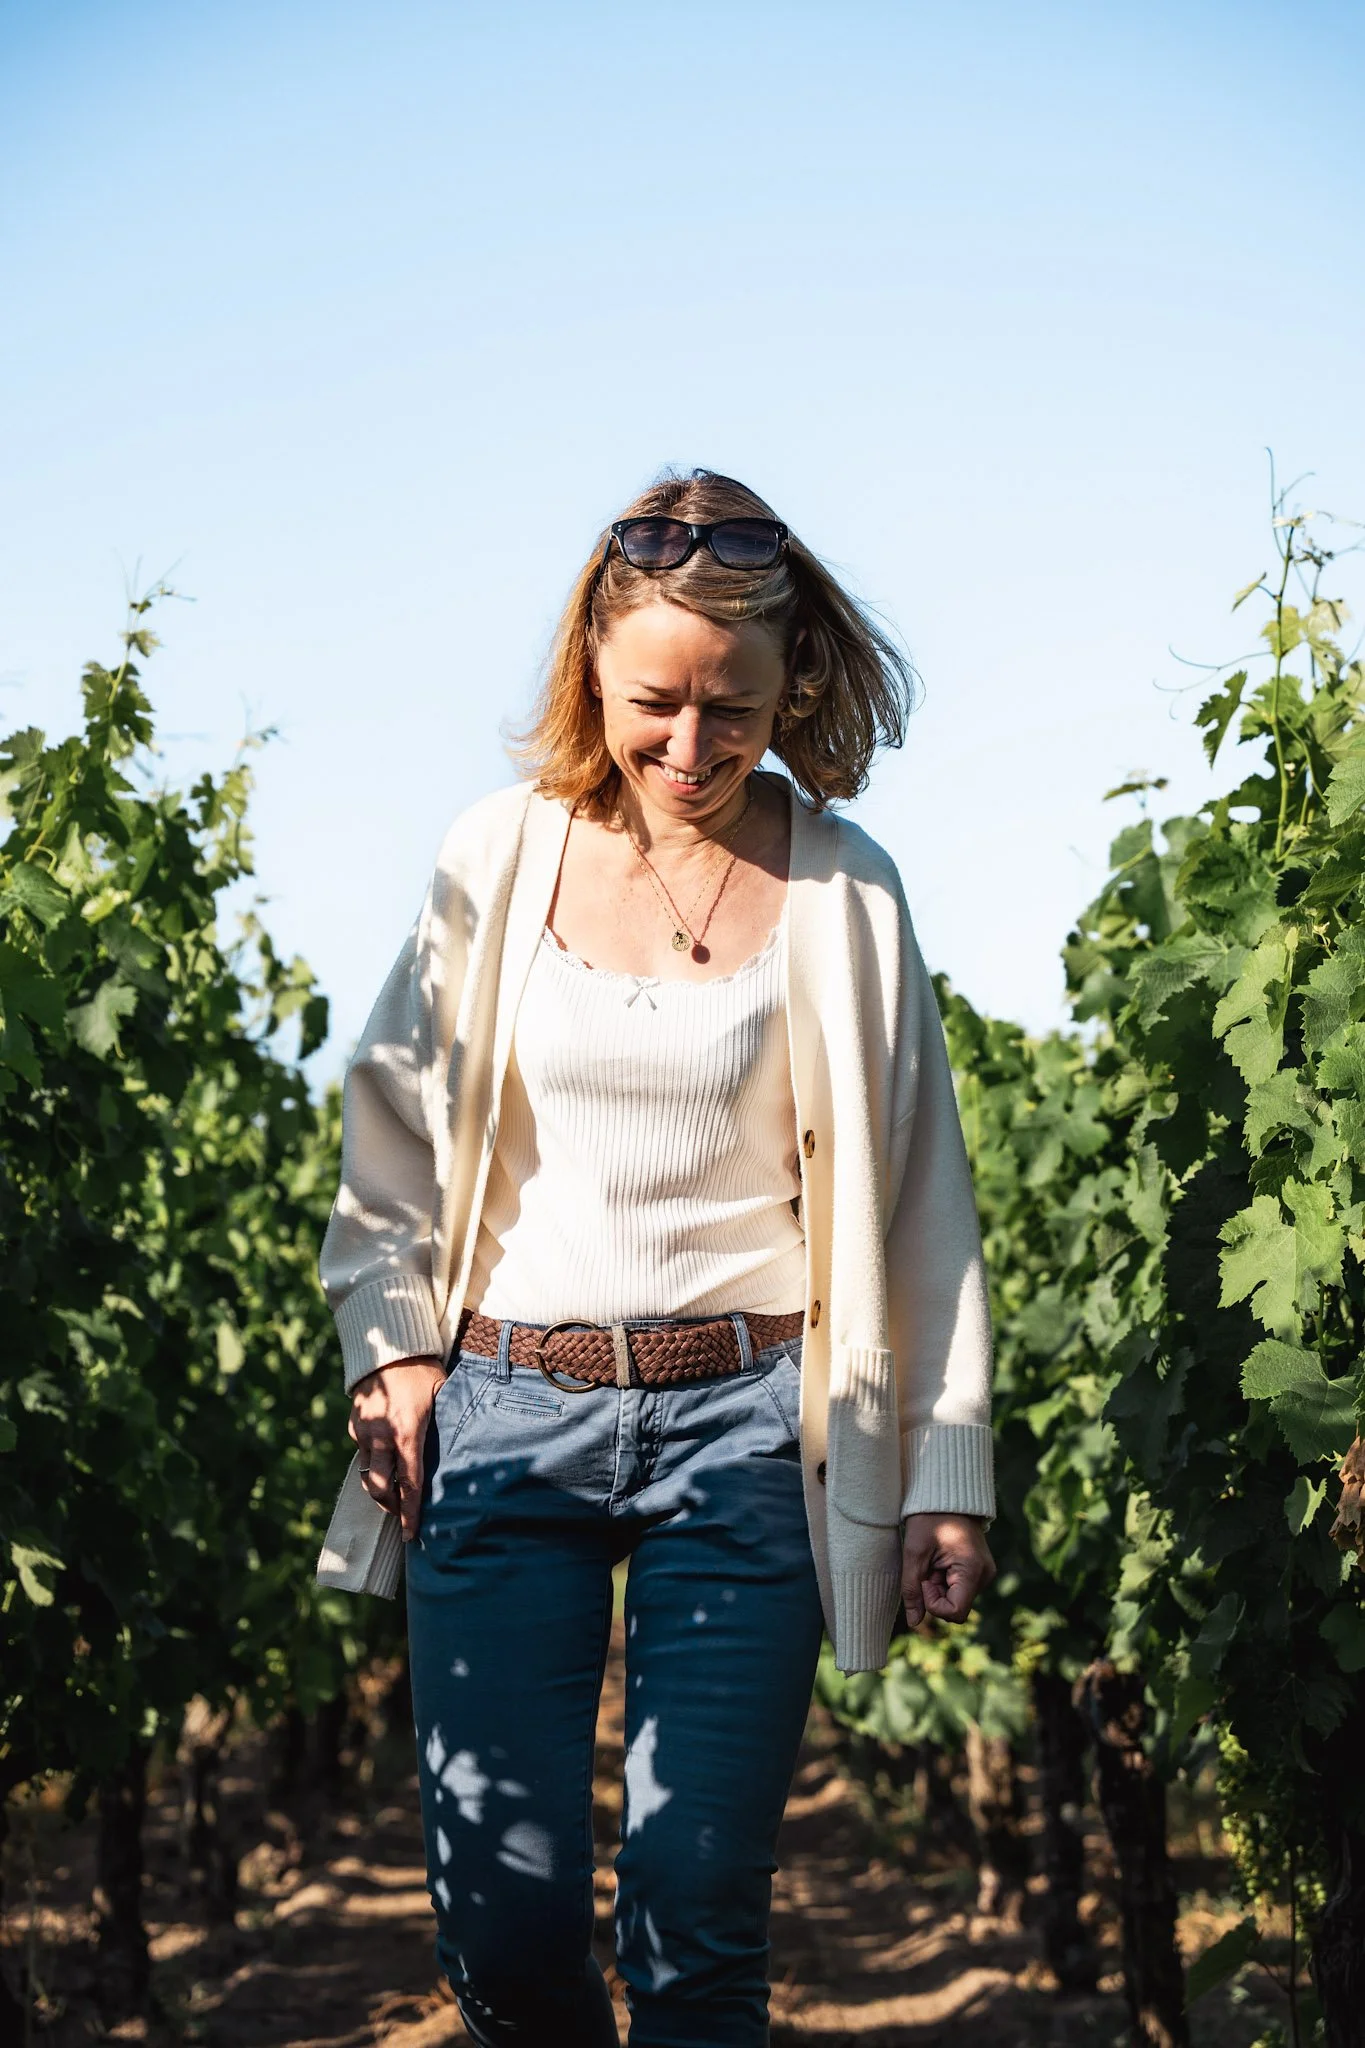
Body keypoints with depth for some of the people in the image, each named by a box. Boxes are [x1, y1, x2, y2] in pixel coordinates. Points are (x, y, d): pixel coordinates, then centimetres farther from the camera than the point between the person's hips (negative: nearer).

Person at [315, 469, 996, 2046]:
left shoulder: (840, 889, 3)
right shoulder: (500, 856, 5)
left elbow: (915, 1195, 6)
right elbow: (393, 1130, 13)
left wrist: (947, 1472, 4)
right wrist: (396, 1348, 1)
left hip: (740, 1425, -1)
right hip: (504, 1414, 1)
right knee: (504, 1921, -2)